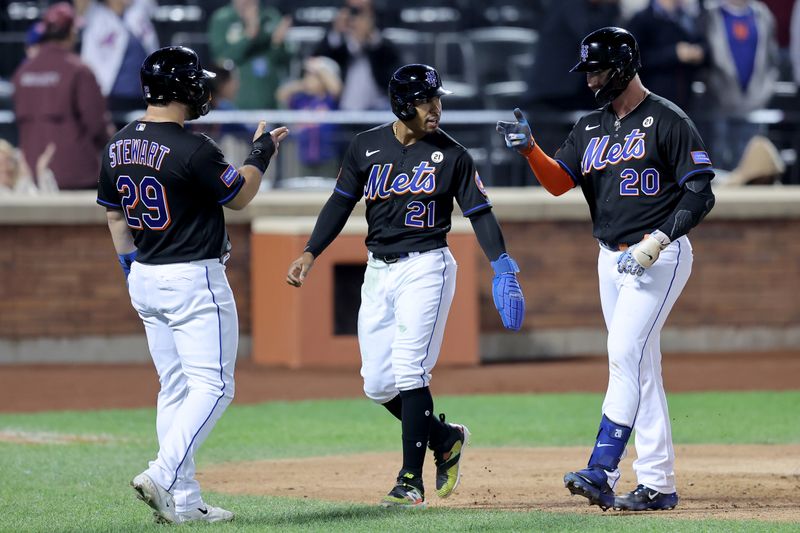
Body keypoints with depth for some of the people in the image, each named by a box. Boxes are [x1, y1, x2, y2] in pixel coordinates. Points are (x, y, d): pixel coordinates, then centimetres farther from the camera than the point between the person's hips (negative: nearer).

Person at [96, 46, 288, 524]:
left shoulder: (119, 147, 6)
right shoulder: (191, 149, -18)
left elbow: (114, 214, 15)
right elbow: (239, 196, -6)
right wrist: (262, 152, 10)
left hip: (145, 282, 8)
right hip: (194, 281, -8)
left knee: (174, 389, 12)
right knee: (212, 386, -4)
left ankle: (184, 502, 10)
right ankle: (165, 476, -19)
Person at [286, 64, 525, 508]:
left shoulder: (452, 155, -4)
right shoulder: (367, 147, 4)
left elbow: (479, 212, -4)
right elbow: (341, 202, 11)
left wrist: (502, 263, -17)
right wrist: (311, 254, 3)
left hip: (426, 267, -4)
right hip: (379, 271, 4)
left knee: (409, 372, -14)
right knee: (378, 384, 2)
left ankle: (411, 482, -9)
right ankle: (445, 438, 25)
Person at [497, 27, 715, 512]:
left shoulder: (668, 121, -9)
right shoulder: (591, 127, 13)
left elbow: (700, 194, -12)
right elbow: (559, 181, 3)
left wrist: (655, 243, -21)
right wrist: (530, 148, -15)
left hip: (660, 257, -8)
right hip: (612, 259, 8)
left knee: (625, 356, -18)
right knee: (641, 368, 8)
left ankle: (602, 471, -26)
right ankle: (659, 484, 10)